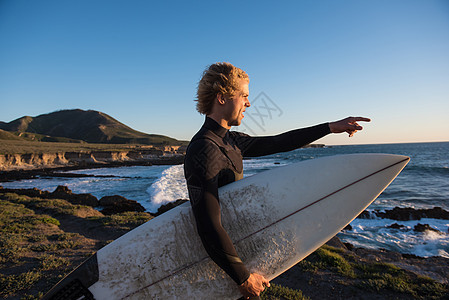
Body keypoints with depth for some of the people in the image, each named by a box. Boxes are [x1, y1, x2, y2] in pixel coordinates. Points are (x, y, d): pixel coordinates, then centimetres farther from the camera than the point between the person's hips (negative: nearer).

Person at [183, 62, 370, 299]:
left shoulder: (231, 141, 3)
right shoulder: (203, 151, -27)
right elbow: (209, 228, -31)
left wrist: (331, 127, 10)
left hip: (237, 245, 8)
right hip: (221, 260, -8)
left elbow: (278, 143, 8)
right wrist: (244, 278, -22)